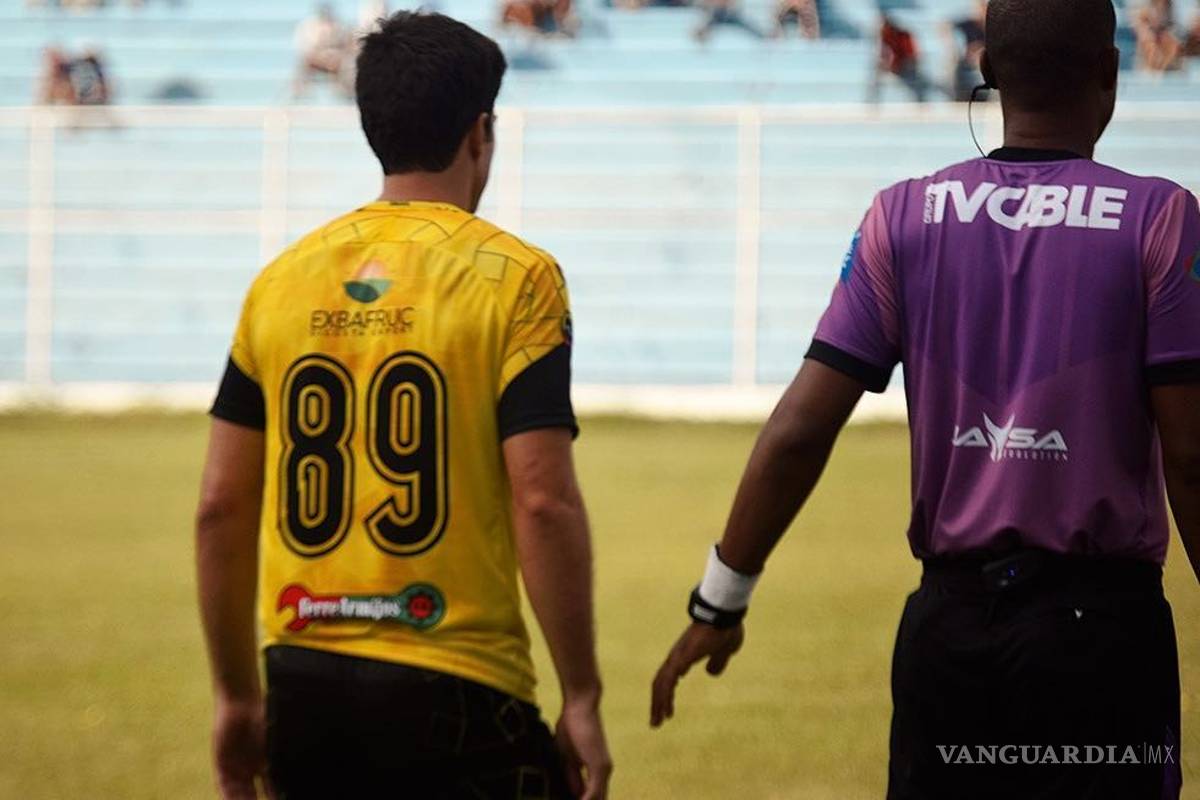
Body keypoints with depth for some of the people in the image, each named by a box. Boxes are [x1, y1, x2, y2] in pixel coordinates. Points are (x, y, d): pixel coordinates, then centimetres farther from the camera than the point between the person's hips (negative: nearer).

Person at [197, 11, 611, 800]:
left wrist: (237, 696, 18)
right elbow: (543, 502, -12)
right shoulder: (512, 277, -5)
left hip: (305, 685, 5)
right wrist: (582, 700, -6)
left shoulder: (283, 279, 8)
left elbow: (222, 507, 9)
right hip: (451, 694, -5)